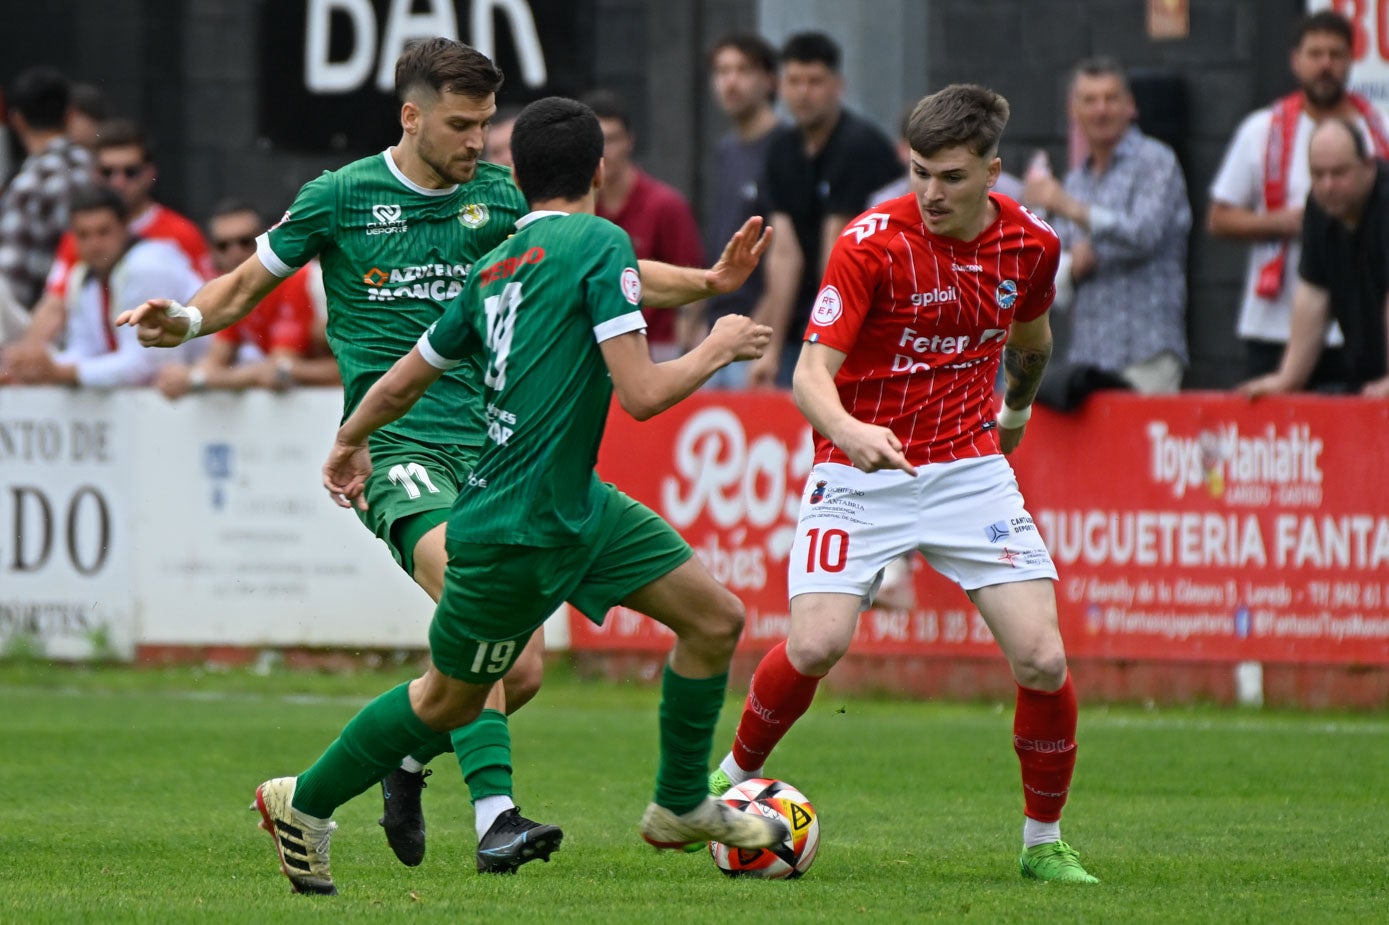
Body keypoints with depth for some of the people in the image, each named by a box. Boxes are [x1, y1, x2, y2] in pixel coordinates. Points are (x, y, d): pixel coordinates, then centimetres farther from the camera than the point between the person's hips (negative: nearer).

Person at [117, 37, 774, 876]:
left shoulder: (497, 197, 9)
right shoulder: (340, 199, 1)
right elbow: (247, 286, 11)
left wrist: (708, 282, 2)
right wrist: (186, 321, -9)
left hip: (489, 444, 5)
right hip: (395, 443, -5)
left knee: (521, 671, -2)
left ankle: (410, 758, 27)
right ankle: (496, 817, -34)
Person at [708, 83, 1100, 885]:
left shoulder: (1031, 246, -3)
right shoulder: (875, 241, -16)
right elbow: (812, 371, -22)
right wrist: (849, 430, -42)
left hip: (970, 469, 3)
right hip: (862, 470, -3)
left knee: (1043, 660, -10)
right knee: (816, 645, -20)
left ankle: (1045, 843, 10)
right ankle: (735, 776, 9)